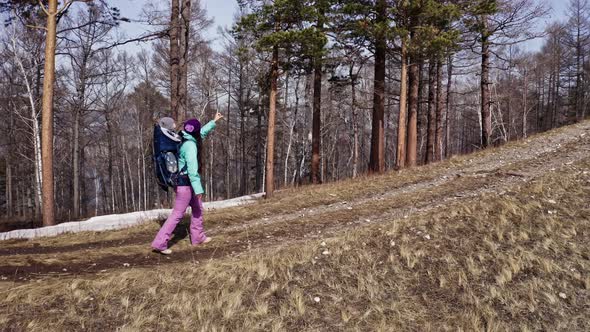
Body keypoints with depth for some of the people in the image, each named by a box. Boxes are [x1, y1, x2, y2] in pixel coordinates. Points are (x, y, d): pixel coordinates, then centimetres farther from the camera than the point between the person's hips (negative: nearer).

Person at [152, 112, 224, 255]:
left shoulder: (185, 140, 7)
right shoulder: (190, 146, -20)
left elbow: (202, 133, 27)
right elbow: (192, 169, -26)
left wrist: (214, 121, 35)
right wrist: (198, 189, -27)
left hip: (182, 181, 10)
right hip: (185, 183, -10)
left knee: (198, 208, 20)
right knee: (178, 214, -8)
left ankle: (197, 237, 31)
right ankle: (159, 243, -7)